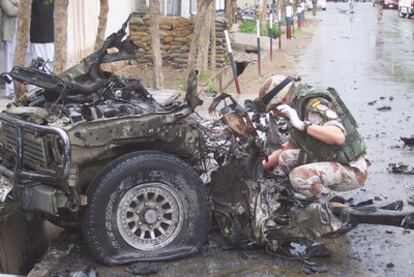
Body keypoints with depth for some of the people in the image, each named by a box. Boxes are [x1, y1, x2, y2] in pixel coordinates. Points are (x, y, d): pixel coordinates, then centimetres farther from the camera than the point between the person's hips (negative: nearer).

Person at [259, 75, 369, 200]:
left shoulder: (314, 104, -20)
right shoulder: (299, 105, 10)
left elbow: (339, 137, -35)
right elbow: (289, 146, 21)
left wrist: (302, 125, -33)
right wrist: (264, 165, 19)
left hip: (352, 168, -10)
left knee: (299, 177, -26)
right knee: (286, 158, 6)